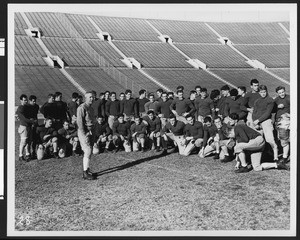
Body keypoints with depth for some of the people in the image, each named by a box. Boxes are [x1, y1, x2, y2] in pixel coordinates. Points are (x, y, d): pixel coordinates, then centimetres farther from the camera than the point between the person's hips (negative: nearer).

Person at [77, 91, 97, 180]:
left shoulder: (91, 108, 16)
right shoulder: (82, 108, -12)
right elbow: (79, 122, -17)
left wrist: (91, 131, 13)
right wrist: (84, 134, -20)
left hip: (90, 131, 9)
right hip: (84, 131, -9)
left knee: (89, 152, 12)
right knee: (88, 152, -11)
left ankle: (87, 170, 22)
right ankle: (85, 173, -7)